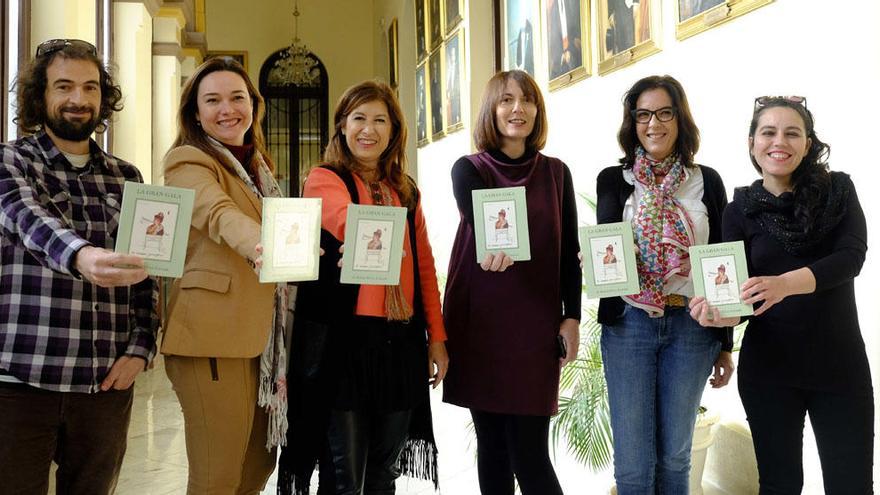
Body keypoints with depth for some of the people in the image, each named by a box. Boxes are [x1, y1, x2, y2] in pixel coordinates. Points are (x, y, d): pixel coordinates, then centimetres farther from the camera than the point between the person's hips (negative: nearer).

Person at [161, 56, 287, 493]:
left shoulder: (258, 166, 18)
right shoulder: (188, 162, -6)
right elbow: (217, 214, -29)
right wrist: (261, 245, -48)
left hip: (262, 336, 8)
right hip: (213, 337, -8)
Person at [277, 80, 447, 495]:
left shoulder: (406, 191, 15)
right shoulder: (324, 180, -3)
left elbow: (425, 267, 16)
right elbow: (350, 221, -26)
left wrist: (437, 336, 10)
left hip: (401, 342, 5)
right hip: (342, 339, -5)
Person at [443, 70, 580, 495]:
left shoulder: (556, 173, 9)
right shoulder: (468, 169, 2)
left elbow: (569, 248, 8)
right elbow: (480, 217, -19)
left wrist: (571, 316, 0)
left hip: (536, 324, 0)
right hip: (480, 322, 0)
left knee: (530, 452, -4)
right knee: (492, 443, 6)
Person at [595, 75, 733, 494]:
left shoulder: (707, 181, 7)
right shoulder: (613, 181, 6)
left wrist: (725, 344, 7)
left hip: (692, 325, 1)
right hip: (629, 322, -1)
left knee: (675, 455, 10)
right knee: (633, 461, 1)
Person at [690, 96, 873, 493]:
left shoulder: (838, 190, 1)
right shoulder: (740, 210, 1)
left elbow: (851, 256, -14)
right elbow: (737, 289, -3)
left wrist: (787, 283, -32)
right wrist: (721, 311, -27)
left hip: (840, 363, 0)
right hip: (768, 367, 0)